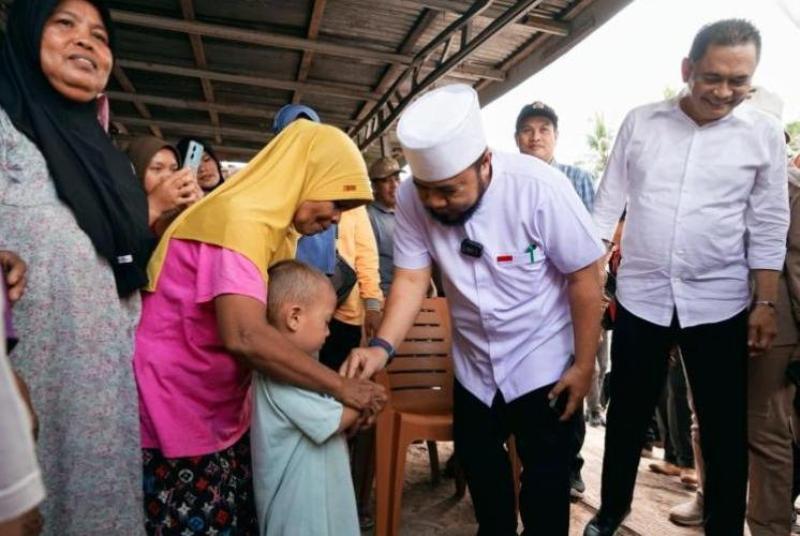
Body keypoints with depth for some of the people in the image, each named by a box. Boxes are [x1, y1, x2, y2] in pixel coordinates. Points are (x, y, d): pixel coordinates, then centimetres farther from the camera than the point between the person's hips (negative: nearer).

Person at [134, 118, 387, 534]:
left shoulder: (277, 226, 7)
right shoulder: (240, 217, -23)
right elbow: (245, 336, -36)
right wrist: (341, 387, -28)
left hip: (223, 412, 9)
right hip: (176, 412, -9)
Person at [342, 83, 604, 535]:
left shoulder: (538, 187, -27)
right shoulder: (412, 199, -17)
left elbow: (584, 277, -18)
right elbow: (412, 278, -13)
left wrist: (584, 365, -14)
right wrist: (383, 346, -28)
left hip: (544, 362, -4)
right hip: (474, 365, 4)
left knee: (546, 474, 9)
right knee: (478, 462, 22)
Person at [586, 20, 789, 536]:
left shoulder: (764, 133, 0)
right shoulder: (640, 122, 1)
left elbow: (768, 226, 2)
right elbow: (609, 202, 3)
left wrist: (766, 303, -3)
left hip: (719, 304, 0)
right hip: (640, 297, 1)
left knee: (725, 427, 12)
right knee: (627, 415, 14)